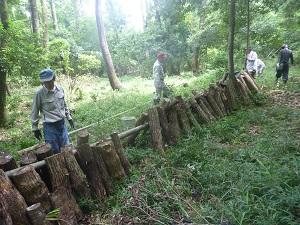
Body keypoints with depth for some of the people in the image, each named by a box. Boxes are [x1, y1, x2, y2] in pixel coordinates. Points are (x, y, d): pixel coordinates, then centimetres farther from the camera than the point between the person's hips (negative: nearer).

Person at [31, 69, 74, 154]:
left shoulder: (60, 89, 0)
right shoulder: (39, 93, -13)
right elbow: (35, 112, -4)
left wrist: (69, 117, 17)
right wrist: (35, 128, -2)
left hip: (62, 123, 4)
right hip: (49, 126, -4)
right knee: (54, 152, 4)